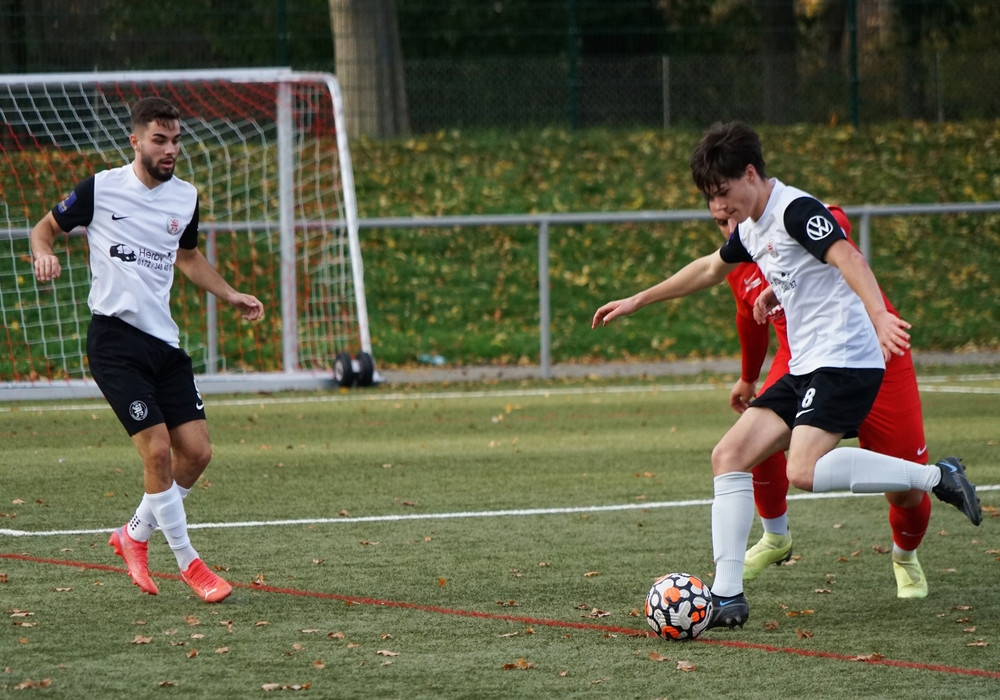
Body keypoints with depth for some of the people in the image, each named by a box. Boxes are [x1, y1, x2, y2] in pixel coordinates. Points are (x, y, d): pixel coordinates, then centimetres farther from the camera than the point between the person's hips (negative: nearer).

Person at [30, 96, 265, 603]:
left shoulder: (186, 197, 9)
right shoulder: (100, 189, -6)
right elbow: (45, 227, 8)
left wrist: (231, 296, 18)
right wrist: (44, 253, -14)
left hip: (164, 342, 6)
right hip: (114, 338, -6)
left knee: (196, 452, -1)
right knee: (157, 449, -14)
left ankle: (134, 536, 22)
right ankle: (188, 564, -1)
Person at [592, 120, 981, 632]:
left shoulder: (796, 210, -12)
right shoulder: (751, 228, 17)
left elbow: (847, 258, -28)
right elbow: (710, 269, 36)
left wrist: (879, 315, -46)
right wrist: (638, 301, 43)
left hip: (846, 359, -10)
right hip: (805, 369, 10)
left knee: (804, 470, -27)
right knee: (730, 456, 2)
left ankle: (934, 477, -16)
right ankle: (727, 597, 1)